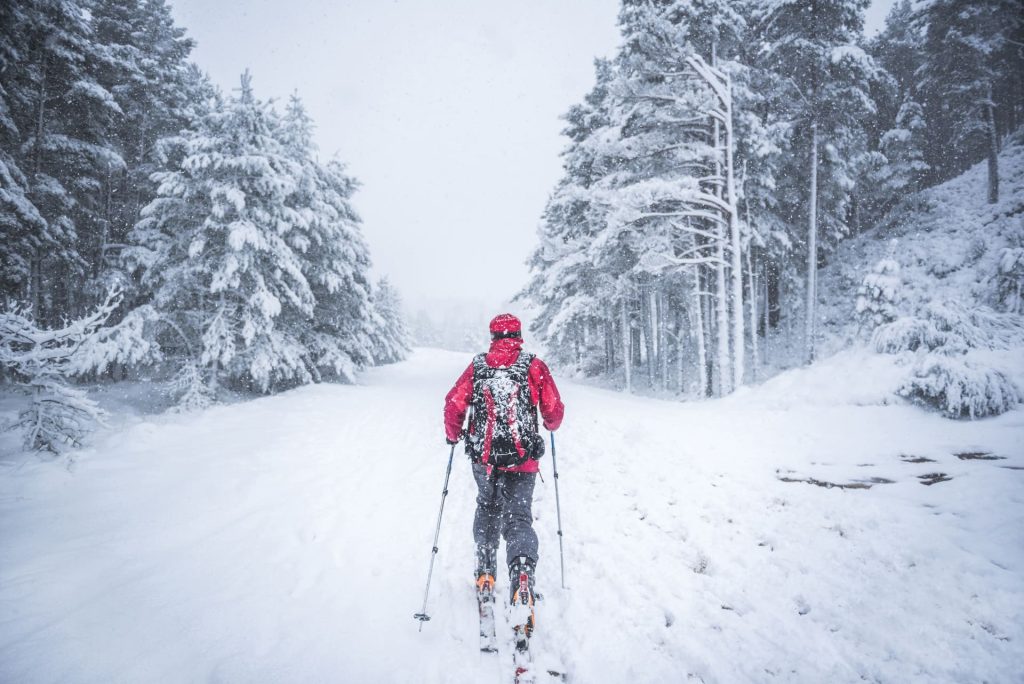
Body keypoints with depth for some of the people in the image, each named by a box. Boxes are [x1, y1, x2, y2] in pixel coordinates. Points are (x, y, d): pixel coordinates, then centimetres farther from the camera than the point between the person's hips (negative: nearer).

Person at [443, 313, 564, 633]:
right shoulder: (534, 366, -2)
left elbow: (453, 404, -2)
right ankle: (522, 572, -23)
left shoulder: (477, 366, 1)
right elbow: (554, 409, -1)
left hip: (482, 457, 2)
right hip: (522, 458, -2)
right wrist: (551, 424, 22)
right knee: (518, 518, 1)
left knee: (487, 510, 24)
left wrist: (453, 434, 16)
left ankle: (485, 573, 28)